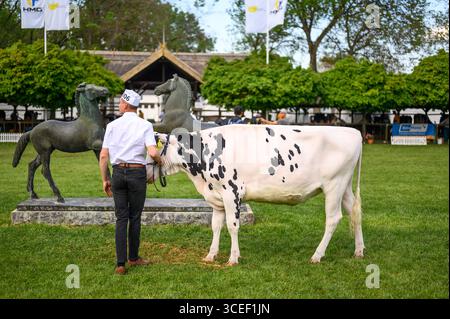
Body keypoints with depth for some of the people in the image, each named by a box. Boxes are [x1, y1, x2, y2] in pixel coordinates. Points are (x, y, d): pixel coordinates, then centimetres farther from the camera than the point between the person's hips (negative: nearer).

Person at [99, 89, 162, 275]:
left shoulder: (112, 125, 2)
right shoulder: (145, 126, -4)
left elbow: (103, 156, 1)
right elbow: (153, 153, -16)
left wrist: (105, 180, 10)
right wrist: (159, 161, 6)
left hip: (118, 172, 2)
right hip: (138, 172, -2)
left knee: (121, 218, 4)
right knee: (135, 217, 10)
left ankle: (121, 264, -1)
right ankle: (133, 258, 22)